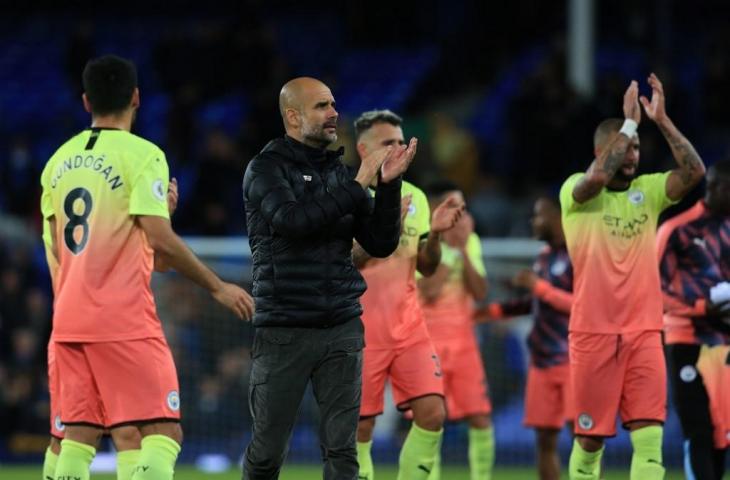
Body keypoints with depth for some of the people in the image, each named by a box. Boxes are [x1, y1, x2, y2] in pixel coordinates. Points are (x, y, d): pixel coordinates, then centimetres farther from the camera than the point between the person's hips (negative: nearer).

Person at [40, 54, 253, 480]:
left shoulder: (60, 160, 12)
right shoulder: (141, 154, -7)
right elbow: (160, 238, -15)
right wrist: (218, 287, -6)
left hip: (69, 317, 7)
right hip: (124, 317, -7)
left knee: (78, 436, 8)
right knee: (163, 432, -7)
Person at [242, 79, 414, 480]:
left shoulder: (340, 172, 11)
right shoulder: (266, 168, -2)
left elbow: (381, 244, 7)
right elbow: (292, 221, -21)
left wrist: (388, 185, -7)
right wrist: (357, 186, -17)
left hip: (342, 327, 4)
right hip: (284, 330, -4)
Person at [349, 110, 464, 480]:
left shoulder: (414, 197, 10)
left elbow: (426, 267, 11)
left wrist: (435, 233, -8)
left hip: (408, 325, 5)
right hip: (361, 330, -5)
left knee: (432, 413, -6)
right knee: (359, 427, -1)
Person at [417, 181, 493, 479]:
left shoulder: (470, 242, 8)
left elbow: (480, 293, -1)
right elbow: (430, 291, -20)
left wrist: (463, 249, -10)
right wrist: (450, 247, -17)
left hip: (464, 341, 5)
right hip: (428, 342, -5)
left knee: (481, 418, -2)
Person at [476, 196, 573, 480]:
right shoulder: (544, 257, 14)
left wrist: (539, 286, -19)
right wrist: (495, 311, 24)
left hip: (573, 358, -8)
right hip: (543, 360, 8)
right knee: (544, 438, 6)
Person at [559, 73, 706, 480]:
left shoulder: (648, 191, 8)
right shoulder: (576, 191, -2)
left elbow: (695, 172, -6)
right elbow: (596, 177, -25)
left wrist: (662, 121, -12)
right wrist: (630, 121, -20)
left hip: (643, 331, 3)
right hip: (593, 332, -3)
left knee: (649, 435, -9)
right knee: (590, 437, 5)